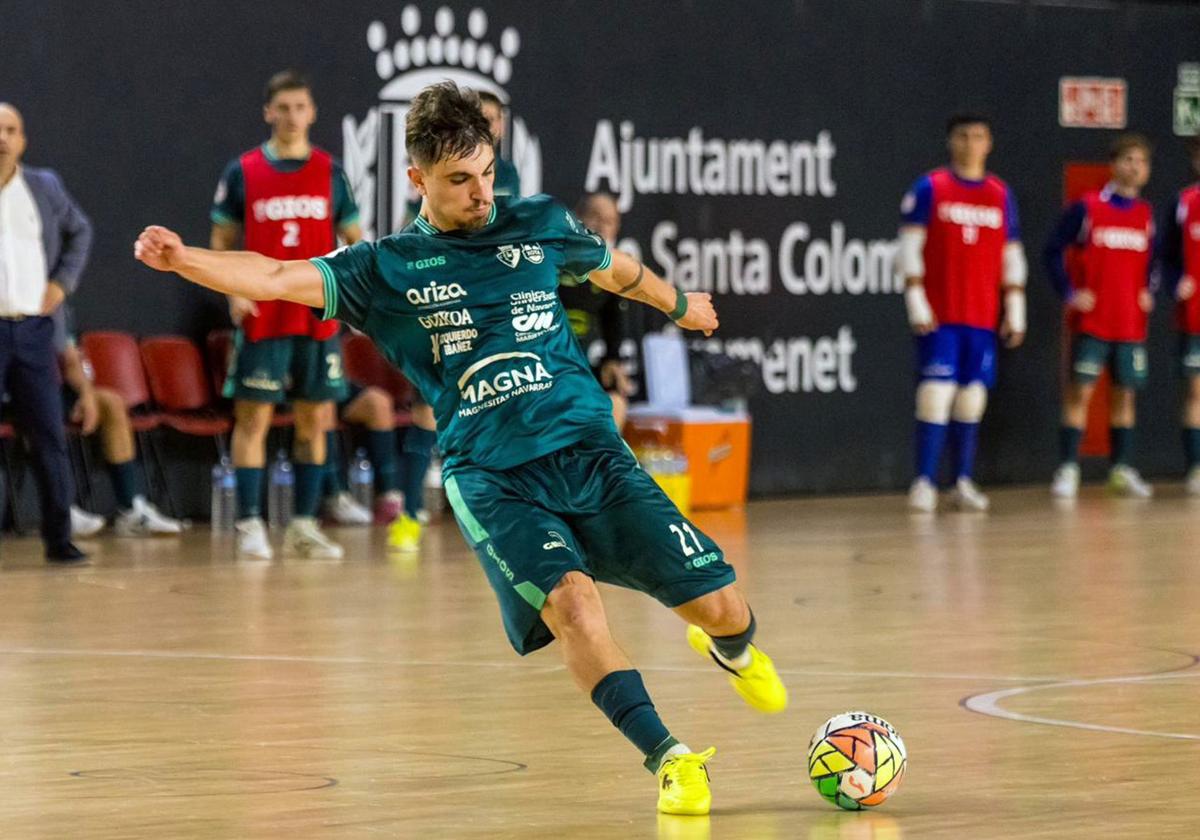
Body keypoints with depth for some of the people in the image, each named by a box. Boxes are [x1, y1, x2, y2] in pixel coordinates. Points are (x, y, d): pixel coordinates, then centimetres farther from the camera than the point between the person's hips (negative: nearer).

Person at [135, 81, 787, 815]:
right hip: (491, 478, -2)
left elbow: (614, 269, 29)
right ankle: (669, 758, -18)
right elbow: (278, 279, -9)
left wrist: (680, 304, 46)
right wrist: (182, 259, -25)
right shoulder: (386, 268, 2)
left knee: (720, 606, -2)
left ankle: (729, 648, 36)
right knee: (568, 597, -29)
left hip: (592, 453, 2)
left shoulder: (540, 224, 9)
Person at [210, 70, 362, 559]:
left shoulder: (329, 172, 7)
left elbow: (354, 239, 12)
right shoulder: (243, 172, 2)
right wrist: (233, 289, -10)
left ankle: (304, 525, 11)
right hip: (262, 317, -2)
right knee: (253, 417, -4)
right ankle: (250, 524, 0)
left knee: (314, 418, 4)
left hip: (318, 317, 2)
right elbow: (221, 241, 5)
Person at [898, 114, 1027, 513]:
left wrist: (1015, 312, 11)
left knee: (972, 397, 4)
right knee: (936, 392, -11)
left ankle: (964, 482, 11)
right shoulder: (929, 189, 0)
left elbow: (1012, 258, 15)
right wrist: (916, 304, -11)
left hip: (983, 317, 4)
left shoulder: (1001, 194, 12)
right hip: (939, 315, -4)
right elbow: (910, 248, -3)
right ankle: (924, 483, -10)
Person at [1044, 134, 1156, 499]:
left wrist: (1148, 293, 7)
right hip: (1092, 321, -4)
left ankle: (1122, 469, 14)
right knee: (1080, 390, -6)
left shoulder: (1146, 214, 9)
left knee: (1125, 393, 7)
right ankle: (1068, 469, -4)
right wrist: (1069, 294, -9)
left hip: (1132, 324, 4)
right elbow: (1053, 251, -2)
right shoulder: (1087, 208, -4)